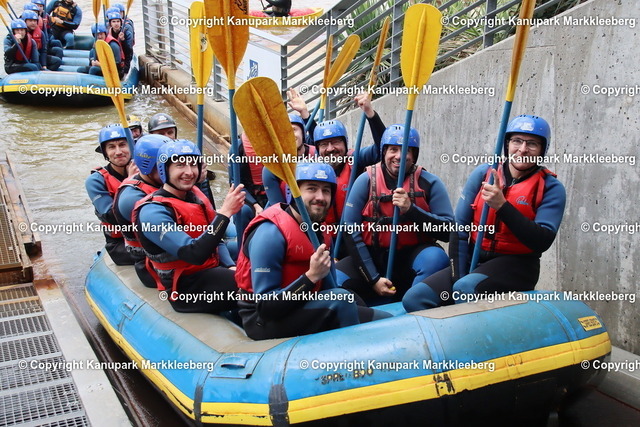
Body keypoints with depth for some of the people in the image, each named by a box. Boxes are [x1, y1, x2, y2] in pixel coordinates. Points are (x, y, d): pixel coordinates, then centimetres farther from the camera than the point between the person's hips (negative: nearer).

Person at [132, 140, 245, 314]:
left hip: (212, 269, 8)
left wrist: (231, 267, -3)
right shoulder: (152, 212, -18)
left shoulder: (194, 194, 5)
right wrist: (225, 213, -30)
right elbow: (195, 254, -29)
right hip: (186, 288, -8)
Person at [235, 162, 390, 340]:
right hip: (263, 320, -8)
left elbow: (324, 290, 8)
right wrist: (311, 276, -30)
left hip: (303, 310, 8)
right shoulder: (270, 232, -21)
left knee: (384, 321, 2)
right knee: (341, 299, -27)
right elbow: (265, 306, -24)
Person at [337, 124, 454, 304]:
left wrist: (410, 209, -24)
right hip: (373, 257, 1)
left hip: (412, 257, 0)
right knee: (335, 280, -25)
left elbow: (448, 231, -10)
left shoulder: (429, 183, -3)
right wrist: (374, 279, -11)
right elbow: (350, 230, -5)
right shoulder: (366, 180, -3)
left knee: (435, 257, -32)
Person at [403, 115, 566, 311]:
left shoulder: (551, 188, -5)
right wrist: (458, 277, -7)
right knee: (414, 298, -15)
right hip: (473, 260, 4)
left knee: (467, 288, -33)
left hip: (516, 266, -3)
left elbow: (543, 241, -17)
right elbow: (459, 229, 1)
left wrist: (502, 206, -25)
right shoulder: (483, 173, 2)